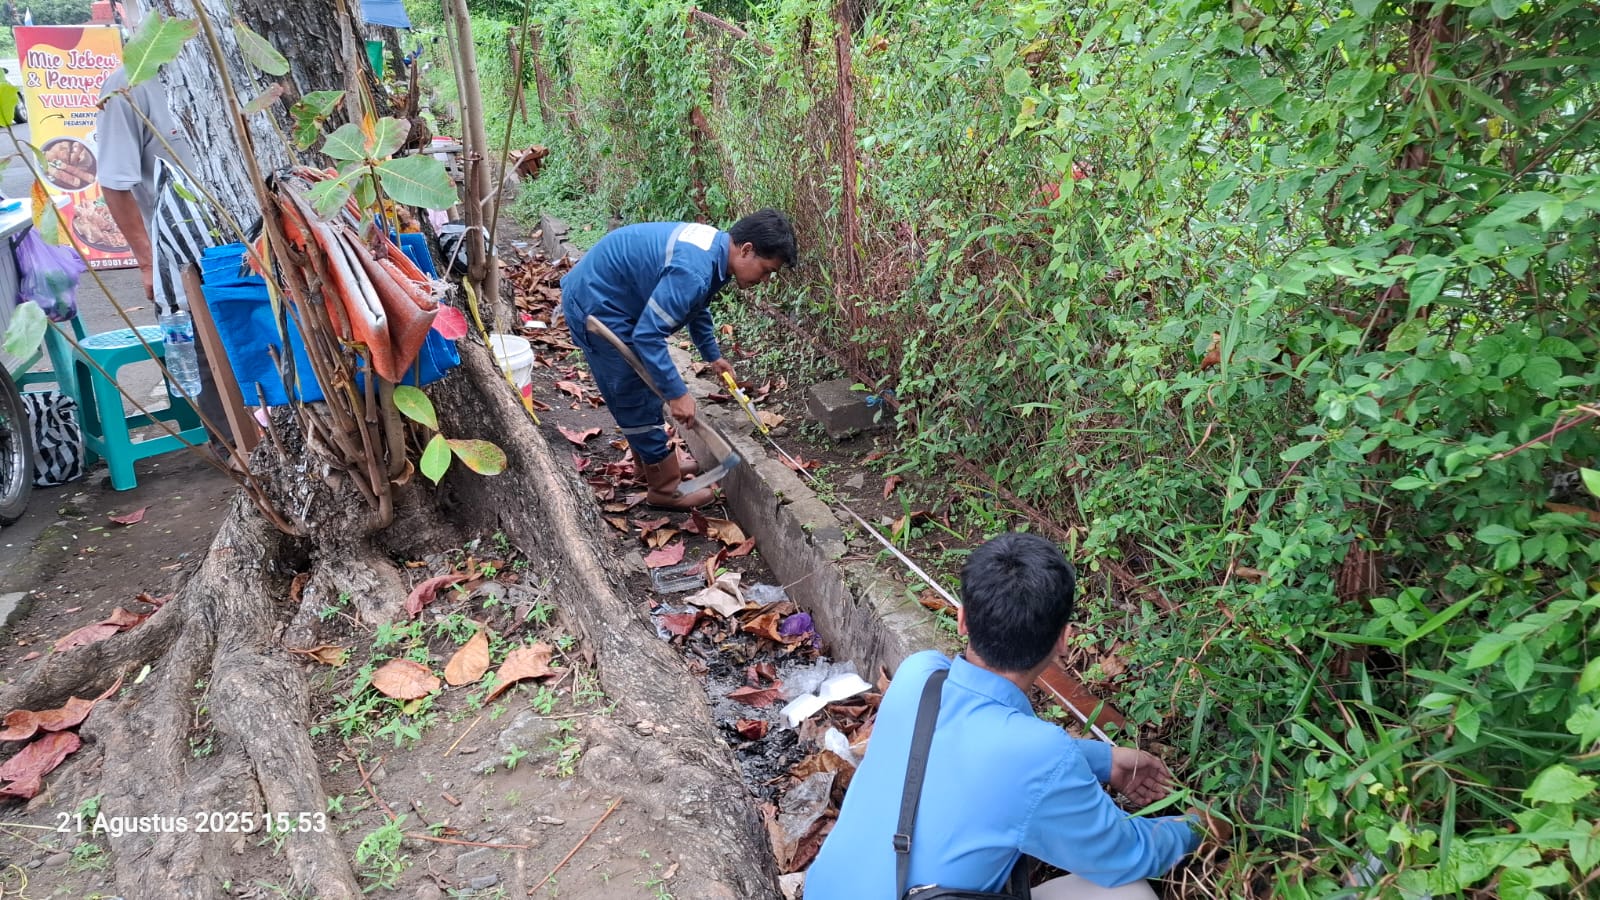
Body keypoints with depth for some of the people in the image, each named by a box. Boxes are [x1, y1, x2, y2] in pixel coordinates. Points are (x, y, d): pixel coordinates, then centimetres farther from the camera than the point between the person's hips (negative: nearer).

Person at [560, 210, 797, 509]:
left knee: (644, 385, 20)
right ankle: (666, 487, 10)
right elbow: (647, 335, -32)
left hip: (602, 293, 10)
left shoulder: (714, 248, 0)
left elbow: (697, 307, 20)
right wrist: (677, 393, -27)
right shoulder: (693, 271, -32)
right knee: (635, 396, -2)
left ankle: (656, 461, 36)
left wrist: (713, 355, 27)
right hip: (595, 304, -10)